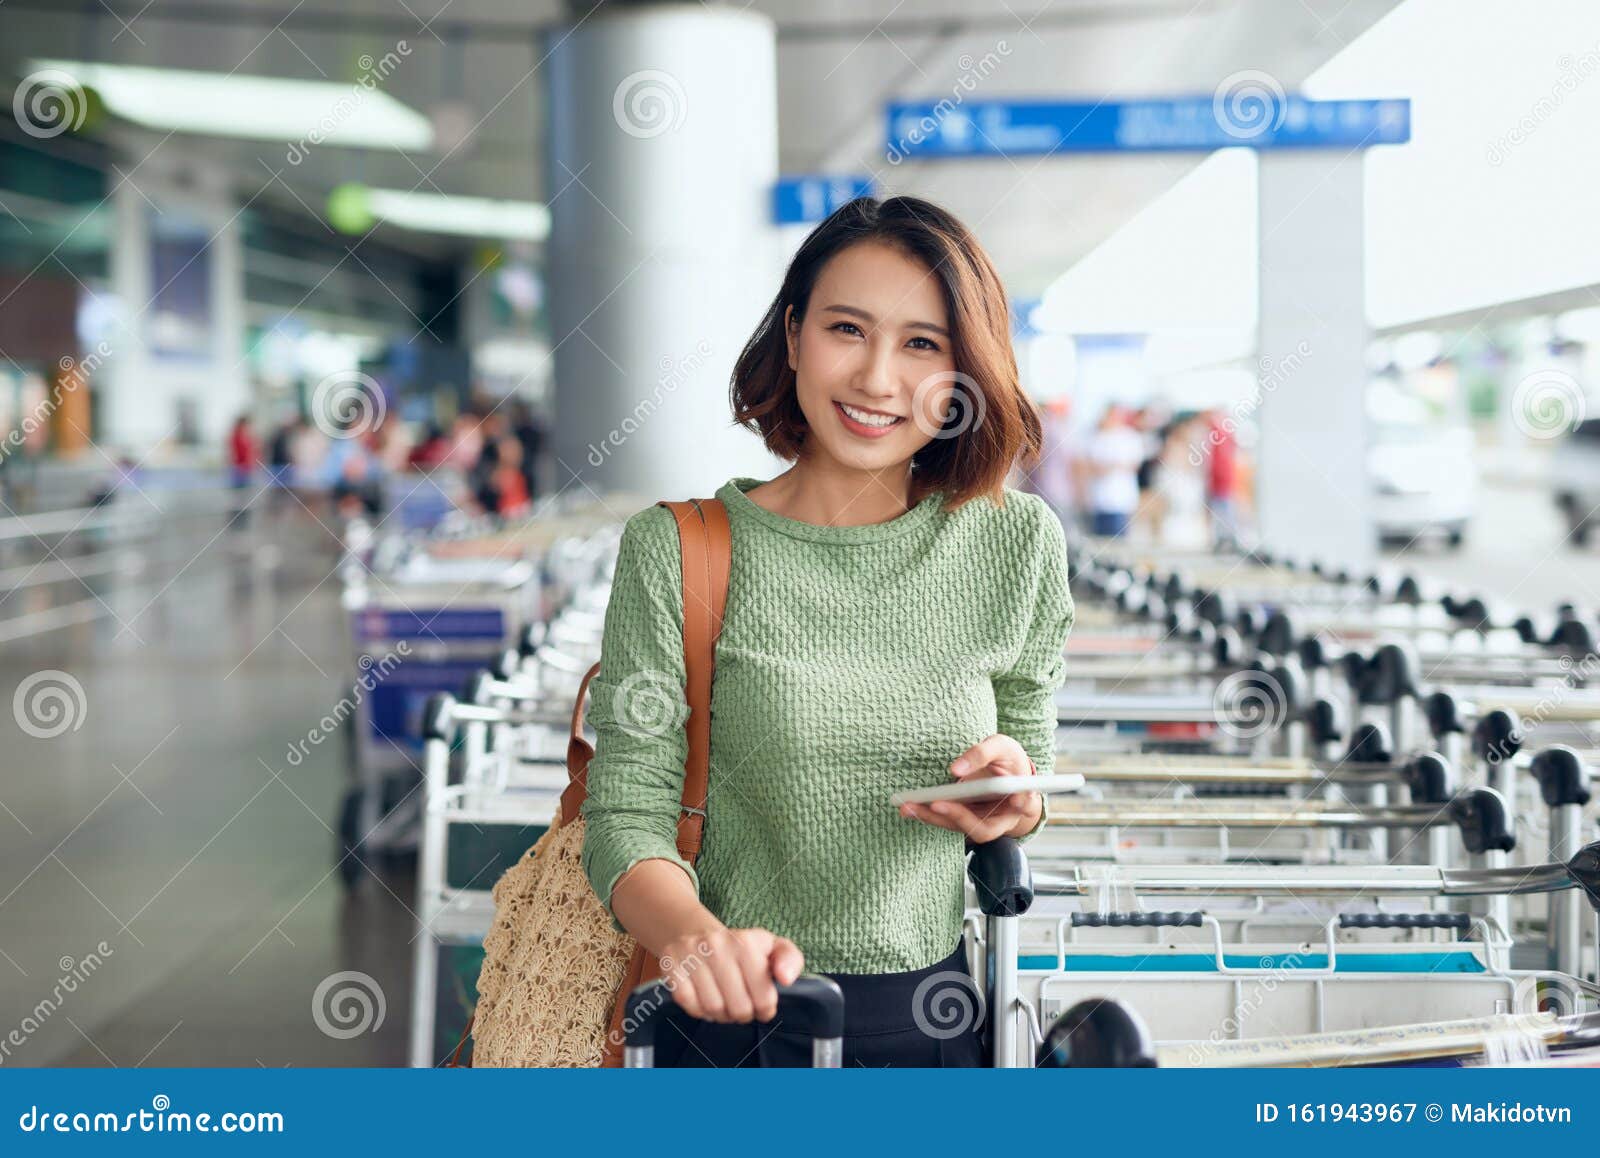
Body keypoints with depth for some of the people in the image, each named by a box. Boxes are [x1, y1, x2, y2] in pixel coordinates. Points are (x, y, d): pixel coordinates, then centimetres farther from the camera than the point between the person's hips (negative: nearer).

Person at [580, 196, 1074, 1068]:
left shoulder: (1016, 545, -1)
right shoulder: (678, 552, -9)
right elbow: (627, 817, -11)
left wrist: (1015, 797, -12)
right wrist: (694, 937, -31)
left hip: (932, 1022, 3)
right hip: (734, 1022, -2)